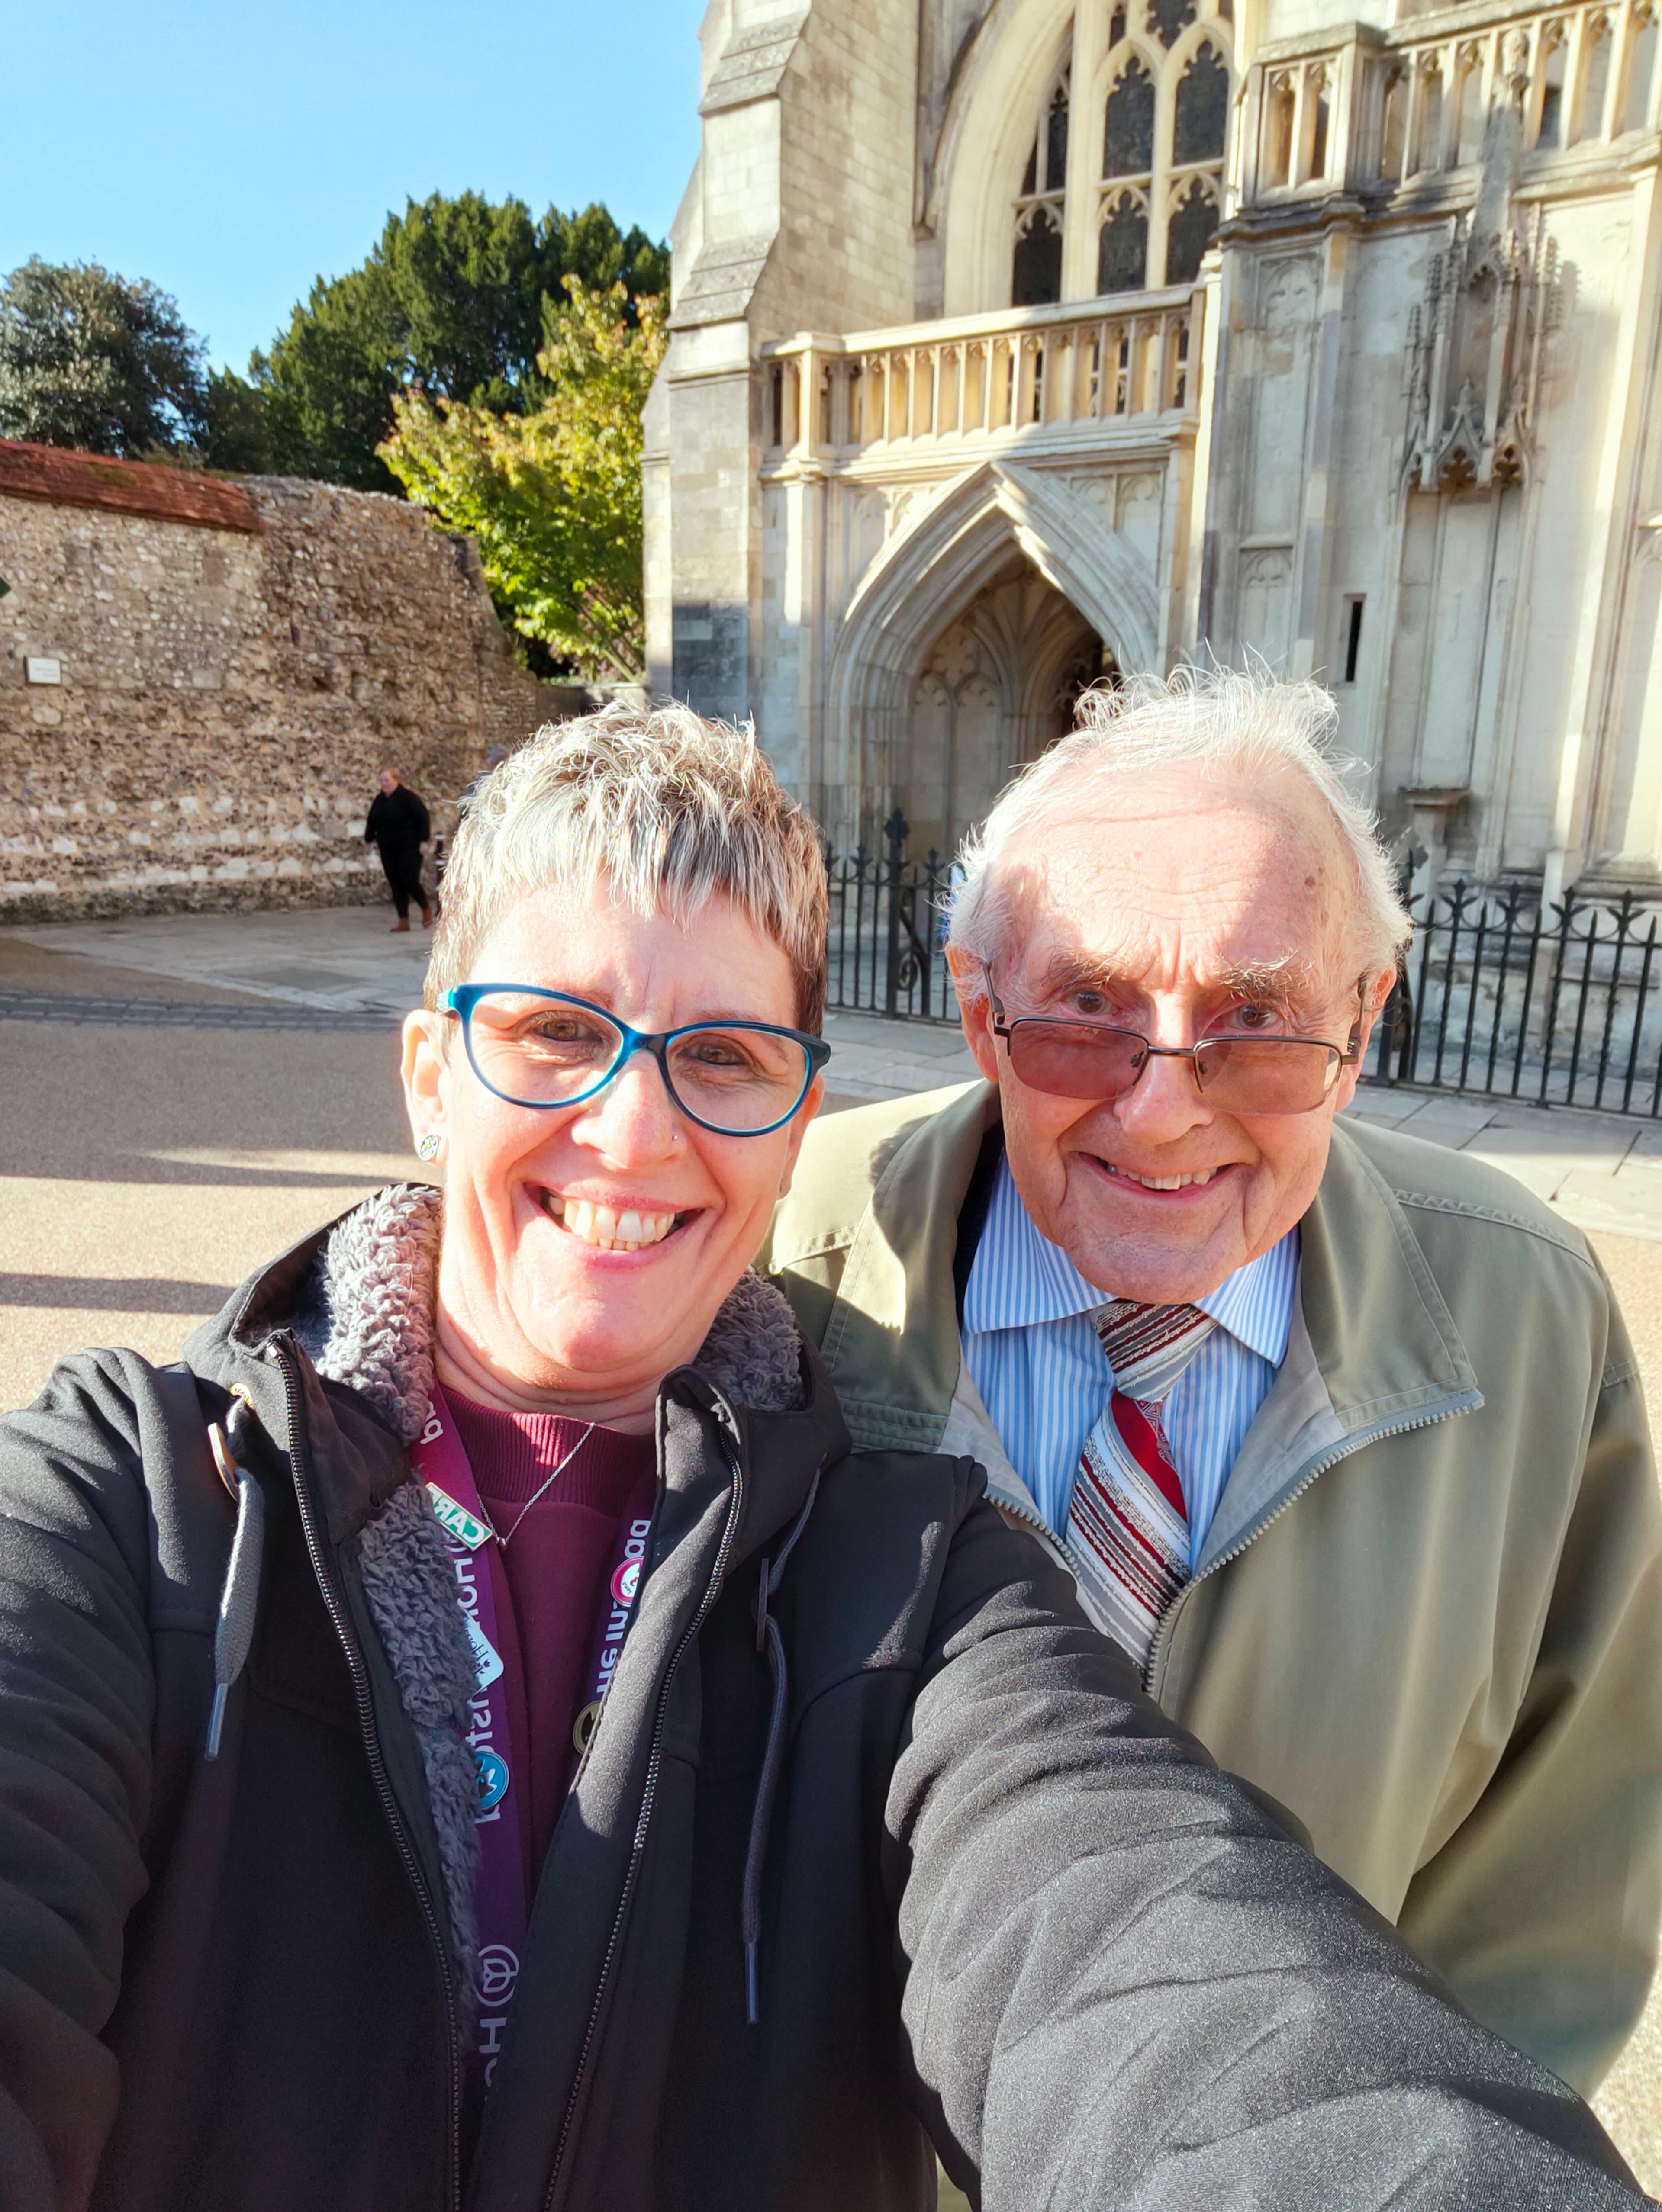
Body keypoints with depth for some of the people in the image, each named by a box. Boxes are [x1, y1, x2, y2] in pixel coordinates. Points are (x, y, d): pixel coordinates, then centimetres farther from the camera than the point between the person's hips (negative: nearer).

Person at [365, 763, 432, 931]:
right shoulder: (379, 800, 9)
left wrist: (424, 839, -17)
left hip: (409, 849, -6)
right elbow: (371, 821, 20)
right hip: (388, 851, 6)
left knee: (410, 883, -10)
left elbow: (423, 818, -13)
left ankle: (426, 909, 16)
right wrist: (369, 839, 17)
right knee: (395, 885, 4)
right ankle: (404, 921, 9)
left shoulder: (408, 797, -11)